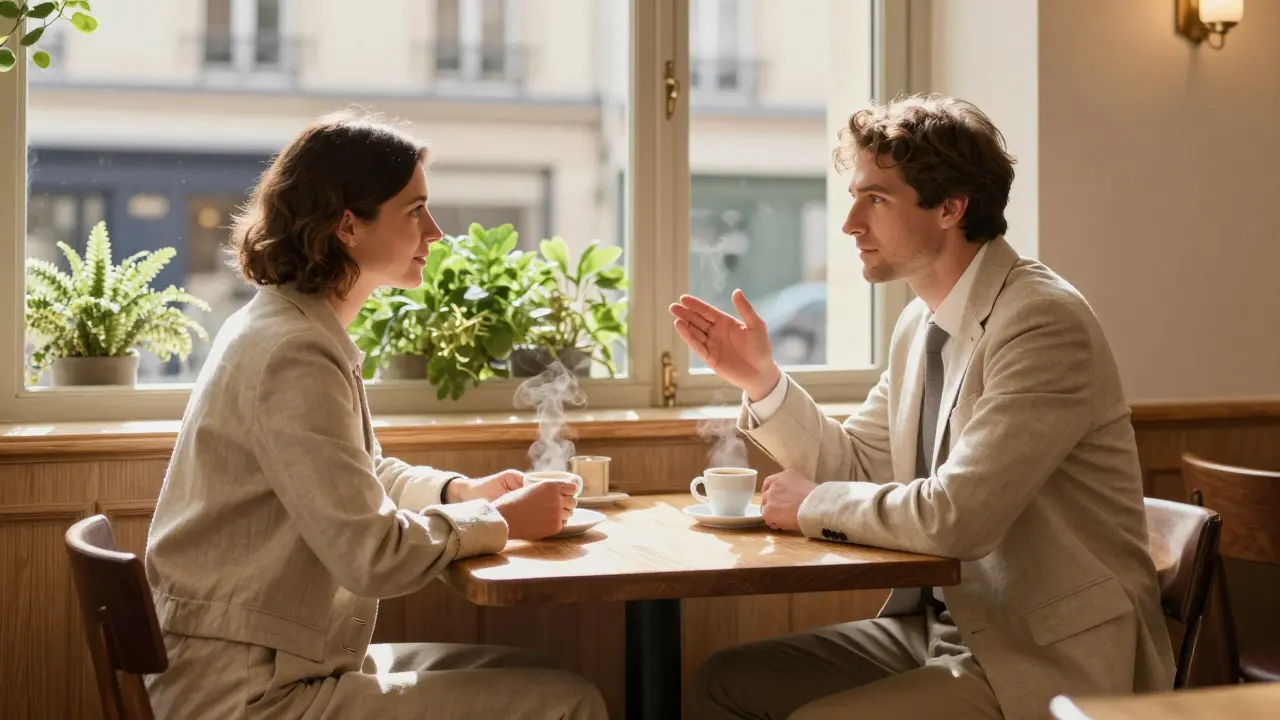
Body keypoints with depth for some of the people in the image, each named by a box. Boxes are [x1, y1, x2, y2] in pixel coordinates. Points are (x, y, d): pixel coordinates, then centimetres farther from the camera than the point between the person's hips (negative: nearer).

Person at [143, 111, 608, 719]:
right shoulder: (293, 355, -21)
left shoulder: (292, 326, 10)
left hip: (272, 663, 10)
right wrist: (499, 520, -10)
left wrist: (460, 490, 7)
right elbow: (373, 555, -25)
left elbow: (362, 475, 24)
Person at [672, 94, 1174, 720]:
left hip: (1049, 657, -8)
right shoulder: (920, 323, 8)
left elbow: (956, 516, -28)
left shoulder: (1042, 321, -21)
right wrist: (761, 379, 1)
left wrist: (814, 504, -12)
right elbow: (856, 466, 15)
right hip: (938, 626, 8)